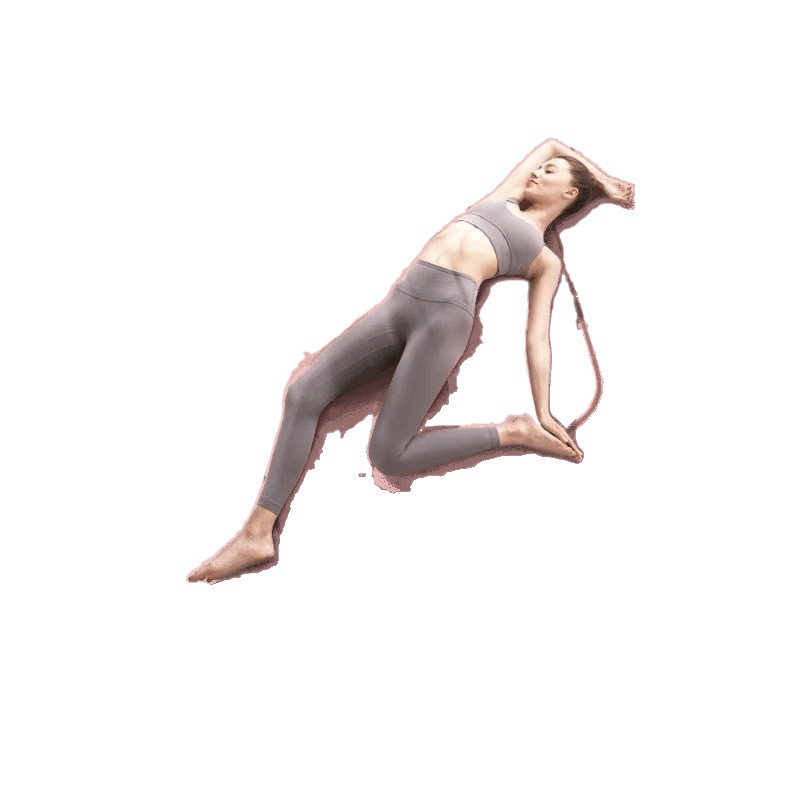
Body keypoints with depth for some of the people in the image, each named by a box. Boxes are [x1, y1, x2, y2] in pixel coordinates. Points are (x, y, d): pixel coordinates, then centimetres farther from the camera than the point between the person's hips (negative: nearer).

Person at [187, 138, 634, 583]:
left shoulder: (546, 260, 15)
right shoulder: (504, 200, 30)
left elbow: (538, 336, 7)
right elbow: (551, 142, 42)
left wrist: (544, 411, -2)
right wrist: (602, 178, 49)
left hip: (447, 312, -6)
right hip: (401, 302, 6)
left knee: (388, 455, -14)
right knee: (304, 394, -9)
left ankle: (512, 433, 3)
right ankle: (257, 534, -6)